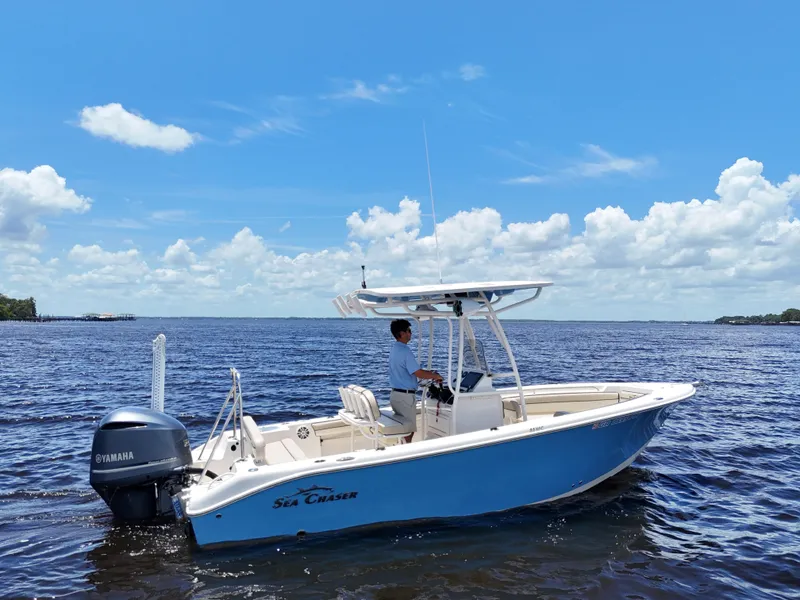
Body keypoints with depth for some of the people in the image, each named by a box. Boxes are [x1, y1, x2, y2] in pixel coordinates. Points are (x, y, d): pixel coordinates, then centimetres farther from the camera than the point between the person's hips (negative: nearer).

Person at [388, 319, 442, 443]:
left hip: (395, 394, 9)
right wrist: (435, 376, -4)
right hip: (405, 396, -9)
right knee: (409, 431, -1)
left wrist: (429, 372, 16)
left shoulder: (394, 349, 11)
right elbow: (419, 373, -20)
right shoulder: (405, 351, -19)